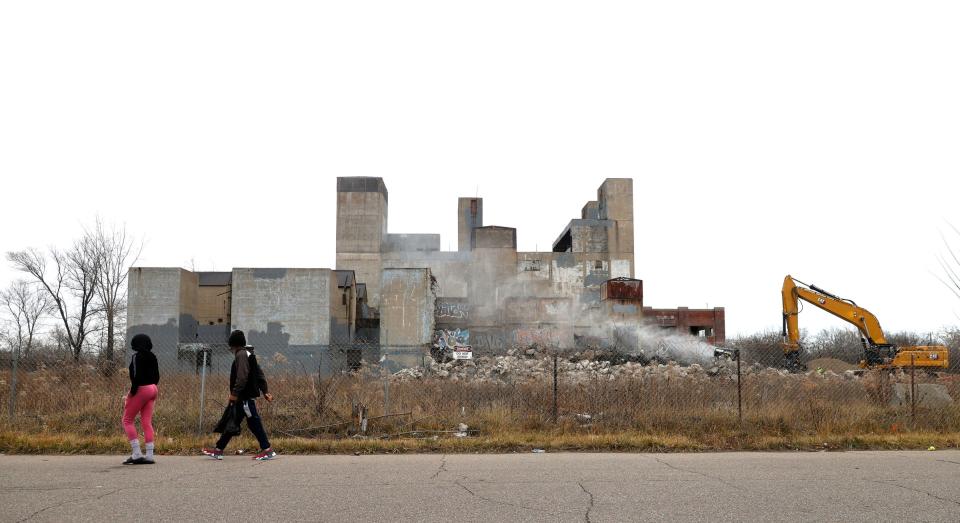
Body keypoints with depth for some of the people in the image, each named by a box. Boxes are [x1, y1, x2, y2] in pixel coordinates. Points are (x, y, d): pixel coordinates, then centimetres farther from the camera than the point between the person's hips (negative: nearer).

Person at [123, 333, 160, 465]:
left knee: (127, 420, 3)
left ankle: (136, 453, -4)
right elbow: (157, 376, 13)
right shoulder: (152, 357, 11)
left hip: (141, 389, -7)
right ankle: (149, 455, 3)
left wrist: (131, 393, -14)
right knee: (147, 422, 7)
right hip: (153, 389, 8)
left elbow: (137, 376, -20)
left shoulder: (137, 357, -12)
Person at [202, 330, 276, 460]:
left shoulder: (241, 354, -12)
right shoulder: (248, 354, 19)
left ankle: (267, 451, -4)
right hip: (243, 397, 10)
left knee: (254, 422, -7)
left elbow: (242, 376, -24)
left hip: (245, 397, -10)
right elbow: (259, 374, 20)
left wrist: (235, 393, -23)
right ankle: (218, 450, 18)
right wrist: (265, 391, 20)